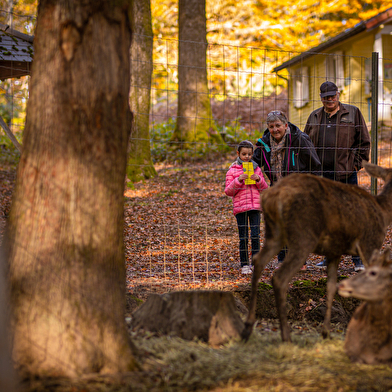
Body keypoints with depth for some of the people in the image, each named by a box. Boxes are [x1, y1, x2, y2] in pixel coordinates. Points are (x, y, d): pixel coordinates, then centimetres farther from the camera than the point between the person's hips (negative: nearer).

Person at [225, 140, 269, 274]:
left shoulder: (256, 168, 10)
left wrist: (258, 179, -7)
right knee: (243, 237, 3)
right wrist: (238, 180, -15)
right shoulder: (232, 170, 2)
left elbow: (264, 188, 13)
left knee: (255, 235, -2)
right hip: (240, 207, -2)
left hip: (255, 206, 2)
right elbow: (228, 191, -1)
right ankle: (244, 264, 11)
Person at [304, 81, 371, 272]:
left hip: (345, 173, -3)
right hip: (321, 175, 4)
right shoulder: (314, 117, 13)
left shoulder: (353, 113, 3)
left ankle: (357, 258, 1)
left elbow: (364, 141, 4)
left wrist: (356, 163, -5)